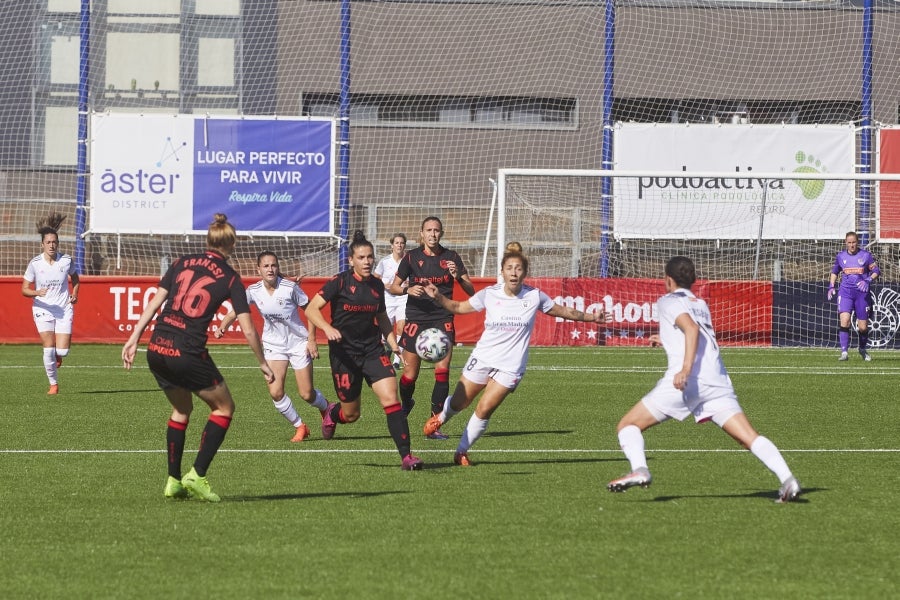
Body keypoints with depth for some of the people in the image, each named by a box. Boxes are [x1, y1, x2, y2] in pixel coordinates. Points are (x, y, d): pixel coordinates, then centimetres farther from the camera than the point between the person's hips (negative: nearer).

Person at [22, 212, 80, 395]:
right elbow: (24, 290, -6)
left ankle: (58, 357, 32)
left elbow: (75, 280, 16)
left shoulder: (66, 260, -5)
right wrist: (37, 293, -26)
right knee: (49, 349, -11)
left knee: (62, 351, -7)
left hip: (64, 310, 1)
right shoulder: (35, 264, -9)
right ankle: (53, 384, 8)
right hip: (43, 310, -1)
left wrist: (75, 294, -2)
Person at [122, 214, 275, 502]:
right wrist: (263, 363, 12)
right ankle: (197, 476, 4)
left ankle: (173, 481, 23)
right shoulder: (230, 278, 2)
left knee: (181, 409, 26)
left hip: (157, 349, 5)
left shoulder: (183, 263, 11)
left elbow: (155, 302, 6)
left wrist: (134, 338, 9)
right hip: (188, 354, -5)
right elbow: (248, 329, 0)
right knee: (224, 408, 14)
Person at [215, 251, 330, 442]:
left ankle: (326, 408, 37)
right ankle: (299, 426, 10)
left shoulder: (290, 287, -17)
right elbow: (235, 311, -14)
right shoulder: (253, 291, -10)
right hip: (273, 345, 2)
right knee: (275, 392, -13)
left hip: (298, 342, -2)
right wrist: (222, 326, -34)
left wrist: (312, 340, -10)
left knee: (307, 394, 0)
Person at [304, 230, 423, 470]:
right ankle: (331, 413, 47)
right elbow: (311, 309, -13)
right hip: (344, 353, -3)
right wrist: (327, 328, -30)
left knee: (390, 399, -17)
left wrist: (393, 343, 9)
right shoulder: (340, 282, -10)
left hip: (373, 350, 3)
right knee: (351, 414, 8)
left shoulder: (377, 285, 5)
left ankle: (406, 455, -18)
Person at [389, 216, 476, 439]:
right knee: (410, 374, -1)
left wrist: (458, 277, -18)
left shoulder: (451, 258, 3)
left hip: (443, 320, 0)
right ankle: (405, 404, 34)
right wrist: (407, 289, -13)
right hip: (416, 320, 0)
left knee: (442, 370, -13)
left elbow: (471, 290, 2)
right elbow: (393, 287, 8)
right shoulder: (412, 257, 2)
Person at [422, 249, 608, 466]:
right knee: (459, 403, 10)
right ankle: (441, 417, 47)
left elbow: (562, 311, 10)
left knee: (484, 410, -11)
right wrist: (438, 297, -10)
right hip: (482, 358, 1)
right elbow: (459, 307, 5)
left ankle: (462, 452, 7)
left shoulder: (534, 297, -5)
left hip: (510, 366, -1)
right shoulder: (490, 294, -5)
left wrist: (591, 317, 10)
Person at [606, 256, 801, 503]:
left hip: (685, 381, -5)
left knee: (628, 425, 5)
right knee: (750, 438, -4)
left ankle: (639, 470, -20)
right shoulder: (700, 304, 27)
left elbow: (692, 328, -11)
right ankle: (787, 479, -24)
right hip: (718, 379, 5)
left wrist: (686, 369, -22)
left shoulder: (668, 301, 8)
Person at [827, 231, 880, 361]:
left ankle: (863, 349, 31)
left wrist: (868, 281, -15)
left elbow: (876, 271, 3)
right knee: (844, 320, -20)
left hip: (861, 292, -1)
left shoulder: (865, 255, 0)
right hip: (845, 292, 1)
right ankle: (844, 352, -19)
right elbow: (834, 272, 22)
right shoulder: (840, 256, 7)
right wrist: (831, 287, 11)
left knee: (863, 327, 3)